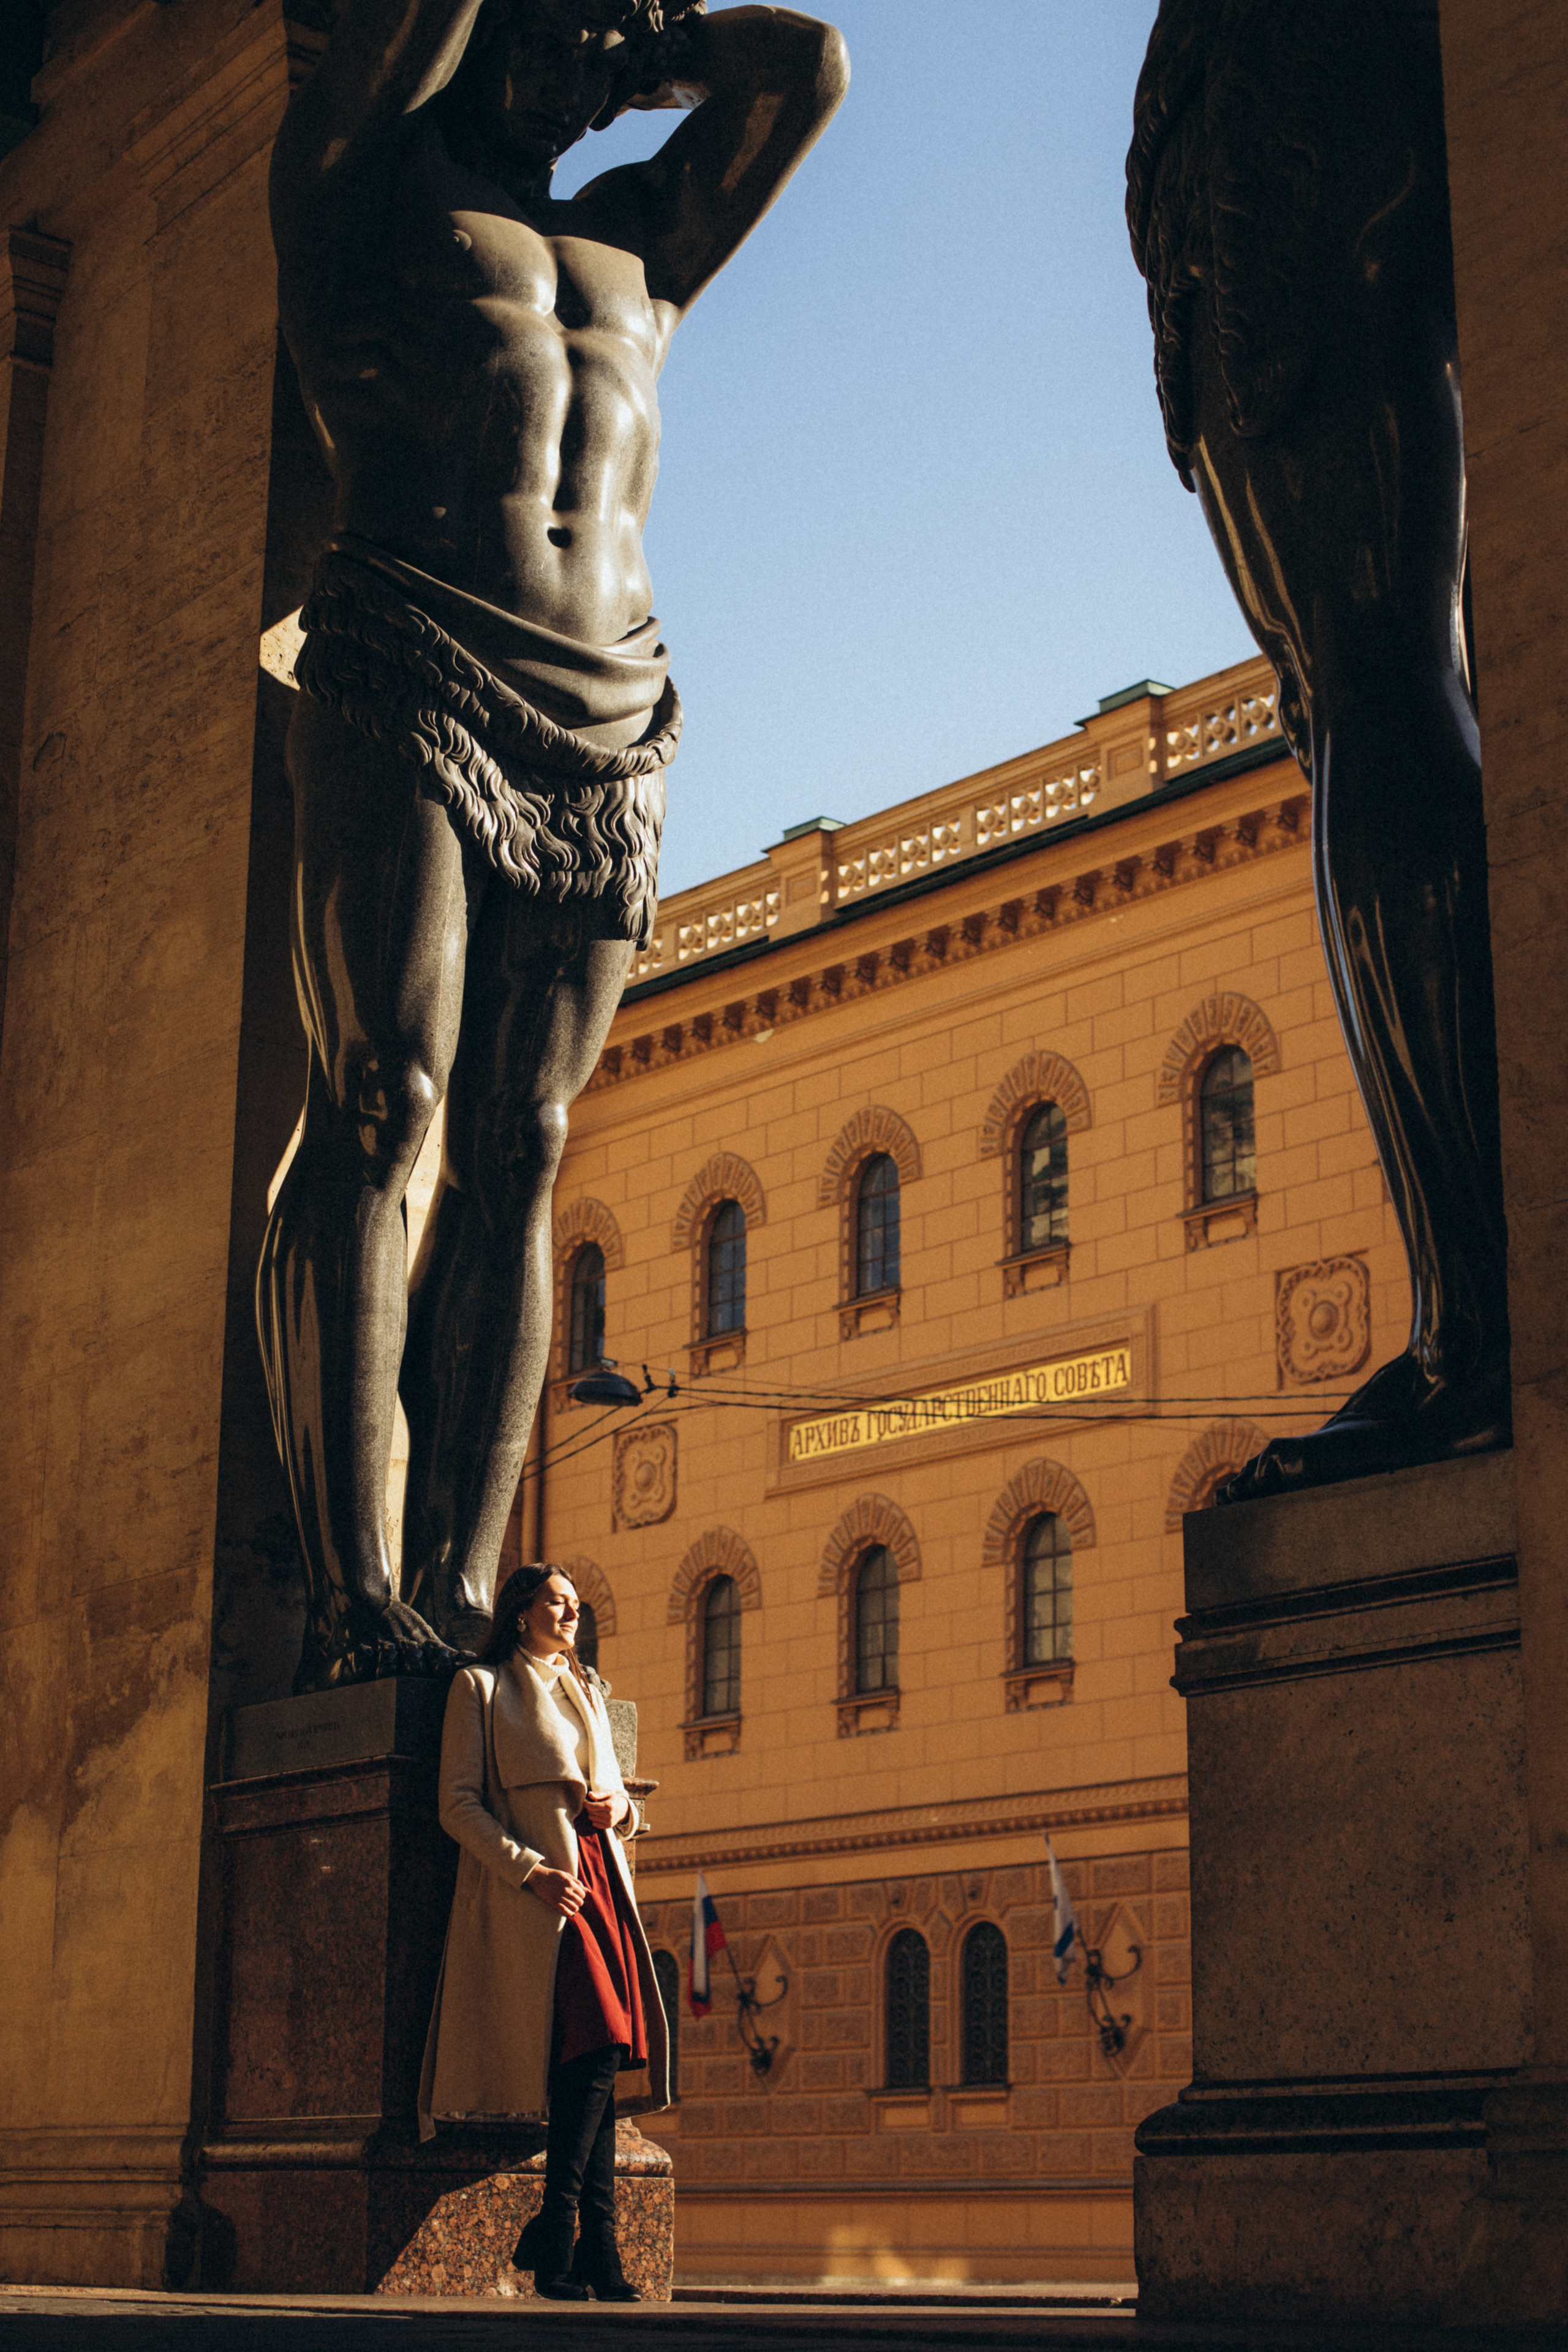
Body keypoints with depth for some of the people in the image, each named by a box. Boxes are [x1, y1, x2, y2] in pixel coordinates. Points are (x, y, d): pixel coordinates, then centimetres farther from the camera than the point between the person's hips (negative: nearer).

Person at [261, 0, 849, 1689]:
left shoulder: (638, 241, 31)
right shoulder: (364, 177, 17)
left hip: (611, 729, 5)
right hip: (409, 673, -5)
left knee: (517, 1152, -6)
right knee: (383, 1103, -18)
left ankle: (462, 1604, -12)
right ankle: (352, 1604, -24)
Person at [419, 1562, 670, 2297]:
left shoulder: (586, 1690, 26)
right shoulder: (480, 1686, 7)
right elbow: (459, 1804, -3)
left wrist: (620, 1807, 4)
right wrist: (530, 1870, -15)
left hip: (601, 1878, 6)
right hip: (535, 1888, -6)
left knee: (602, 2058, -3)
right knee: (594, 2050, -19)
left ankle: (594, 2250, -3)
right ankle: (559, 2240, -13)